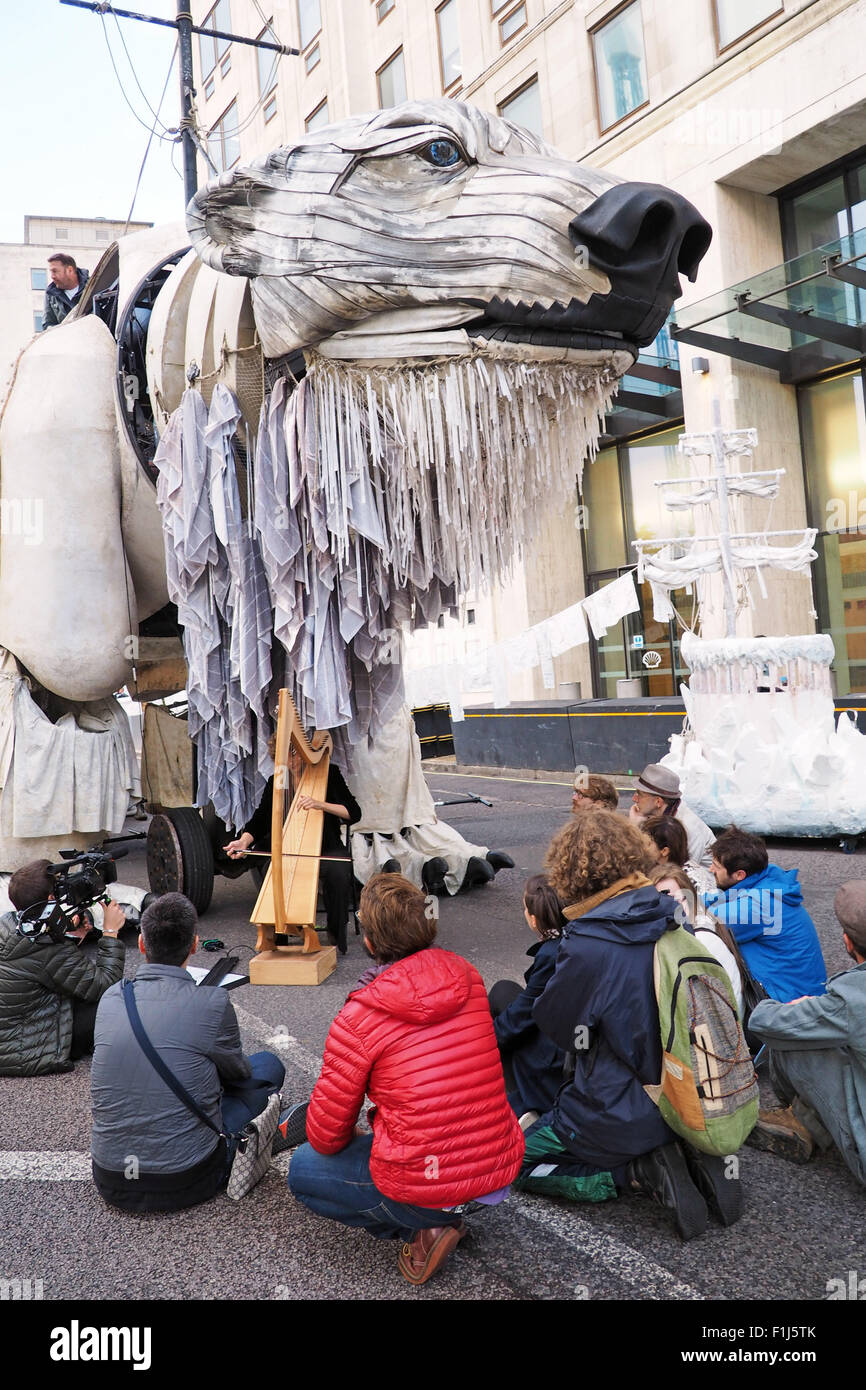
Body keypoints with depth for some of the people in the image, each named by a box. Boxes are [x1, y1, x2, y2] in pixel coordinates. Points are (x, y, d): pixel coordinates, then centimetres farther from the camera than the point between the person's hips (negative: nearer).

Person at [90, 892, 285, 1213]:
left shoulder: (110, 998, -2)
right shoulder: (212, 1003, -15)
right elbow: (238, 1073, 5)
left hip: (110, 1184, 5)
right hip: (183, 1185, -5)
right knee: (268, 1066, 13)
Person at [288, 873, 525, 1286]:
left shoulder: (357, 1018, -17)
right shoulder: (466, 977, -2)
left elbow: (326, 1135, -8)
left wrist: (349, 1139, 16)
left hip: (422, 1189, -6)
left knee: (302, 1169, 18)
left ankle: (420, 1230, 5)